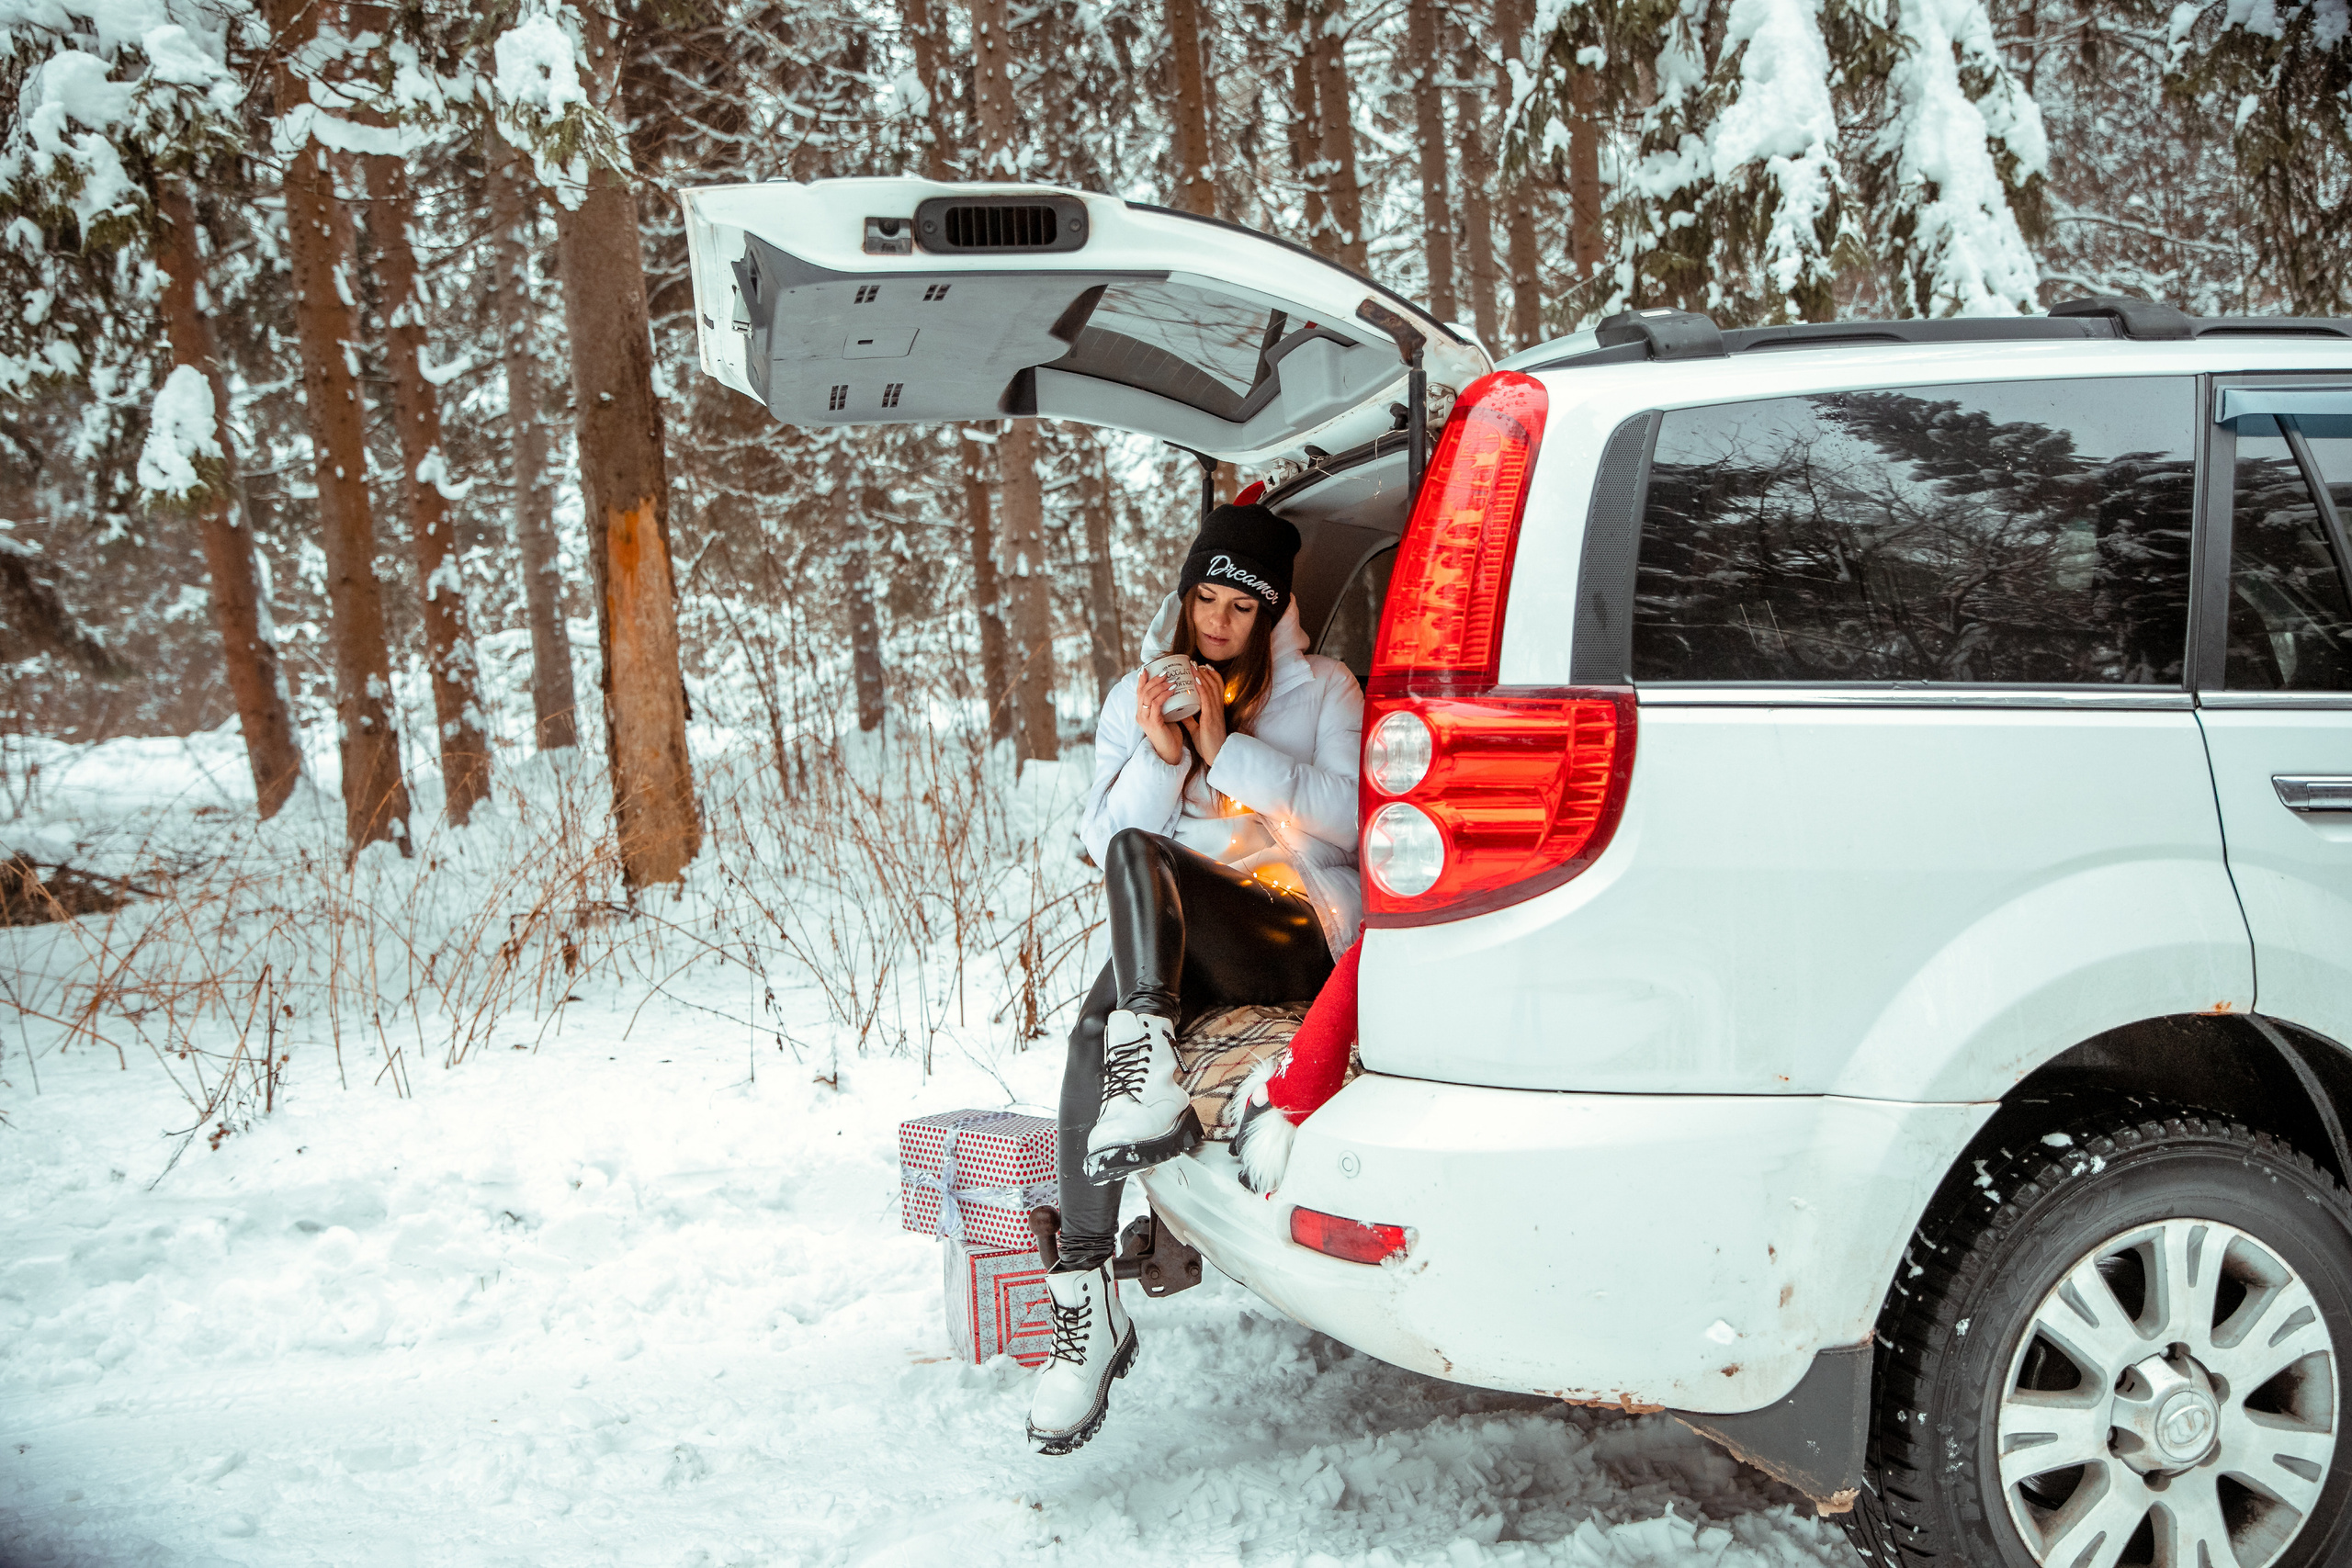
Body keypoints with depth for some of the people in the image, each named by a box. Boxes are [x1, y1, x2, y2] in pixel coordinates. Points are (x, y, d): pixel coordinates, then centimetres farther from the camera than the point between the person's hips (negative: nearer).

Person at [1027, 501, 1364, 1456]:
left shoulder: (1322, 690, 11)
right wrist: (1159, 756, -8)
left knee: (1141, 855, -33)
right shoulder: (1135, 698, 19)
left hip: (1297, 937, -3)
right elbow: (1102, 840, 9)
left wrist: (1228, 750, -12)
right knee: (1097, 1030, -33)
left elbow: (1352, 822, -5)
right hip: (1173, 955, 3)